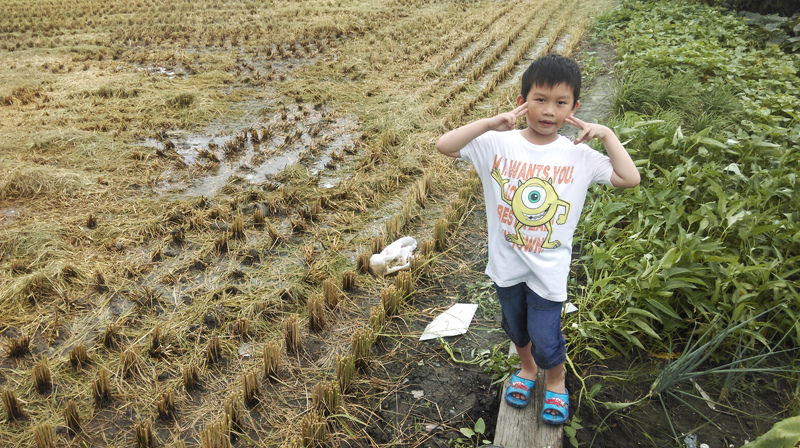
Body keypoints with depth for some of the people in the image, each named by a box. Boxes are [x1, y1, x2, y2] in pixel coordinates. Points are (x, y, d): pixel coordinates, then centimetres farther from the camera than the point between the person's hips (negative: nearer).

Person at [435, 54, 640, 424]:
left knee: (546, 341, 8)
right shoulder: (498, 144, -12)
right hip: (507, 262, 1)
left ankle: (556, 381, 43)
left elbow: (630, 179, -12)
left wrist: (606, 134, -17)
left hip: (549, 267, -1)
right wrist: (490, 123, -29)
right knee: (515, 325, 25)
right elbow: (444, 145, -21)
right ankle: (527, 367, 56)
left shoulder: (578, 155, -8)